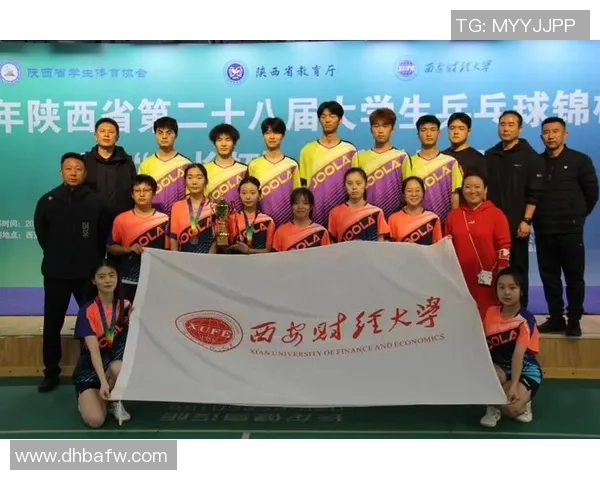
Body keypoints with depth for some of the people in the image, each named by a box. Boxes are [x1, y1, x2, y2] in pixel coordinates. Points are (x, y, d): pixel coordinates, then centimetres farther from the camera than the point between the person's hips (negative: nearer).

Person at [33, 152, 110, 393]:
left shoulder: (95, 201, -3)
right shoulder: (47, 200, 2)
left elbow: (104, 235, 3)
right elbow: (41, 233, 12)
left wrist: (93, 259, 3)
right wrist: (56, 255, 13)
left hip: (88, 273, -1)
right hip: (56, 273, 2)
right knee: (52, 325, 9)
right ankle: (51, 372, 23)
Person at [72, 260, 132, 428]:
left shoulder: (126, 306, -3)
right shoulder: (87, 311, -14)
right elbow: (93, 349, -23)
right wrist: (103, 381, -35)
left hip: (117, 362, 3)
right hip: (90, 367, -2)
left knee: (118, 369, -36)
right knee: (95, 420, -23)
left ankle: (114, 400, -3)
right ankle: (86, 397, 13)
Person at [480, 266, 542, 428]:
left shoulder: (526, 319, -18)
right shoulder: (491, 312, -3)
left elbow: (518, 354, -29)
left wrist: (514, 385, -37)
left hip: (525, 371, -3)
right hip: (498, 368, 4)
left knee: (511, 407, -30)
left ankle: (523, 403, 10)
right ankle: (493, 405, -1)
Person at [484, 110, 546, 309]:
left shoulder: (530, 156, -1)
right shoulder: (490, 155, 10)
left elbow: (535, 192, -6)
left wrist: (526, 220, -13)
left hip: (517, 224, -3)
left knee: (518, 269, 4)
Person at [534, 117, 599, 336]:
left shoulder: (580, 160, 1)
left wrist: (577, 216, 6)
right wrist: (537, 218, 7)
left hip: (570, 230, -3)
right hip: (543, 231, 3)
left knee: (574, 277, 3)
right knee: (549, 277, 8)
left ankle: (574, 320, 13)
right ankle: (556, 318, 19)